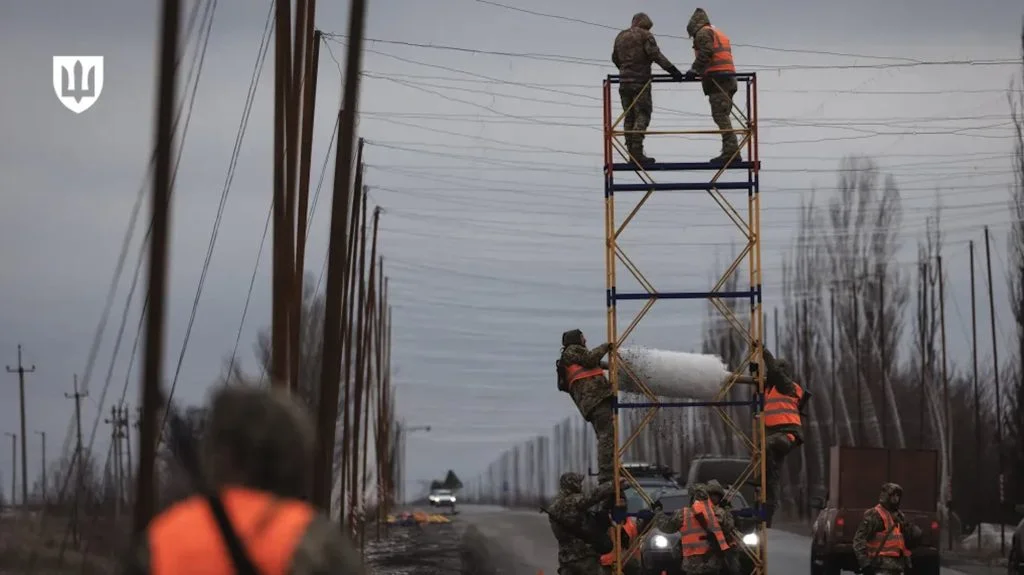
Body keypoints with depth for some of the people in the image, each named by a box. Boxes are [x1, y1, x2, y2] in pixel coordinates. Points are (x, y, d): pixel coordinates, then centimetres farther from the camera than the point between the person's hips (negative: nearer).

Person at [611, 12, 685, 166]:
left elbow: (615, 58, 23)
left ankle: (632, 152, 7)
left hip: (624, 82, 6)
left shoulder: (621, 36, 16)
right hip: (640, 81, -6)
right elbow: (655, 54, -14)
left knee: (629, 116, 10)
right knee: (642, 115, -6)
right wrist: (672, 69, -15)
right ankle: (637, 152, -15)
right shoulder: (645, 35, -4)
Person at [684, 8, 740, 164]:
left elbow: (705, 53, -13)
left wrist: (695, 69, -12)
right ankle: (731, 151, 6)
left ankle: (731, 150, -25)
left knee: (720, 115, -15)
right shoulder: (720, 34, 30)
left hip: (717, 78, -9)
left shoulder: (703, 32, 2)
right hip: (729, 77, 9)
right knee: (723, 115, 10)